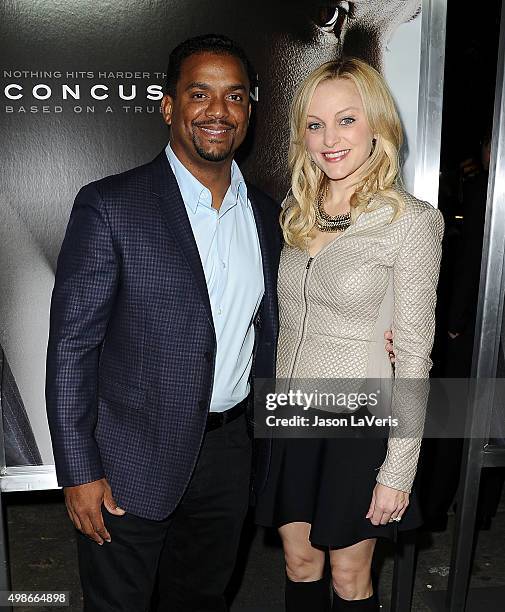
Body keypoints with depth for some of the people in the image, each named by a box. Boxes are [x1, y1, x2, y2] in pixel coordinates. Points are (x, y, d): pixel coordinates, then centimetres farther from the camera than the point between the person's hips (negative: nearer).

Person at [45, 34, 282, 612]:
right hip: (131, 461, -4)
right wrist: (79, 473, -13)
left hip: (229, 454, 5)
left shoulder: (265, 215, 3)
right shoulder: (109, 206, -14)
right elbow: (71, 346, -13)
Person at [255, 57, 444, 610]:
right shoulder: (293, 211, 4)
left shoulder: (410, 221, -12)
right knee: (299, 564, 20)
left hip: (358, 423, -4)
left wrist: (399, 469, -11)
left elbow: (414, 353, -12)